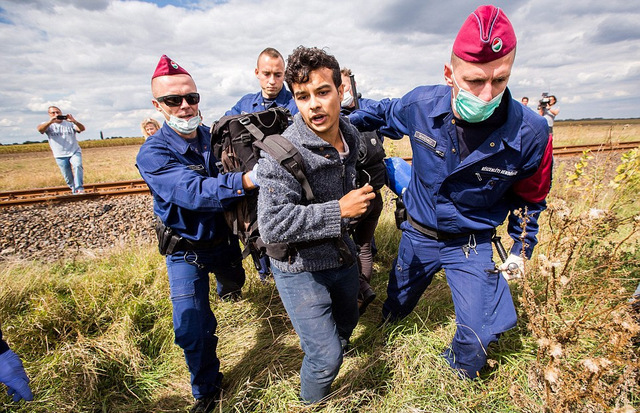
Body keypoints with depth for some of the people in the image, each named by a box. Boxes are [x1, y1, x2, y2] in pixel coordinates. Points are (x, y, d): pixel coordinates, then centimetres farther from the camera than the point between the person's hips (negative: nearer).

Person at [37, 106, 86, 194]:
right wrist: (50, 121, -33)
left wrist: (74, 121, -31)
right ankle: (74, 191, 26)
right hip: (60, 156, 2)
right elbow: (40, 129, -16)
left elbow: (82, 128, -11)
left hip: (74, 152, -2)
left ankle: (80, 189, -32)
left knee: (77, 166, -29)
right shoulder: (48, 125, 6)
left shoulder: (69, 123, 6)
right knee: (68, 177, 6)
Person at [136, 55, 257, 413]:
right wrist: (246, 180, -52)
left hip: (224, 238, 4)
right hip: (186, 251, -4)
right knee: (192, 329, -6)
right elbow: (194, 192, -39)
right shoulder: (154, 154, -23)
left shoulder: (216, 137, -9)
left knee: (235, 283, 31)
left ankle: (225, 285, 71)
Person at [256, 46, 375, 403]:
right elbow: (272, 225, -35)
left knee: (346, 325, 28)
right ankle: (312, 401, 33)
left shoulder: (351, 135, -3)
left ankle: (325, 352, 62)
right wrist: (339, 210, -32)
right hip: (301, 268, -7)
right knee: (327, 355, -1)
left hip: (343, 257, 7)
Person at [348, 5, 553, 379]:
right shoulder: (421, 105, -21)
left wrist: (521, 249, 3)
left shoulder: (529, 134, -23)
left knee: (480, 332, 2)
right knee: (398, 301, 23)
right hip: (419, 235, 2)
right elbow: (383, 113, 4)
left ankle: (459, 372, 40)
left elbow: (529, 198, -3)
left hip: (472, 245, -1)